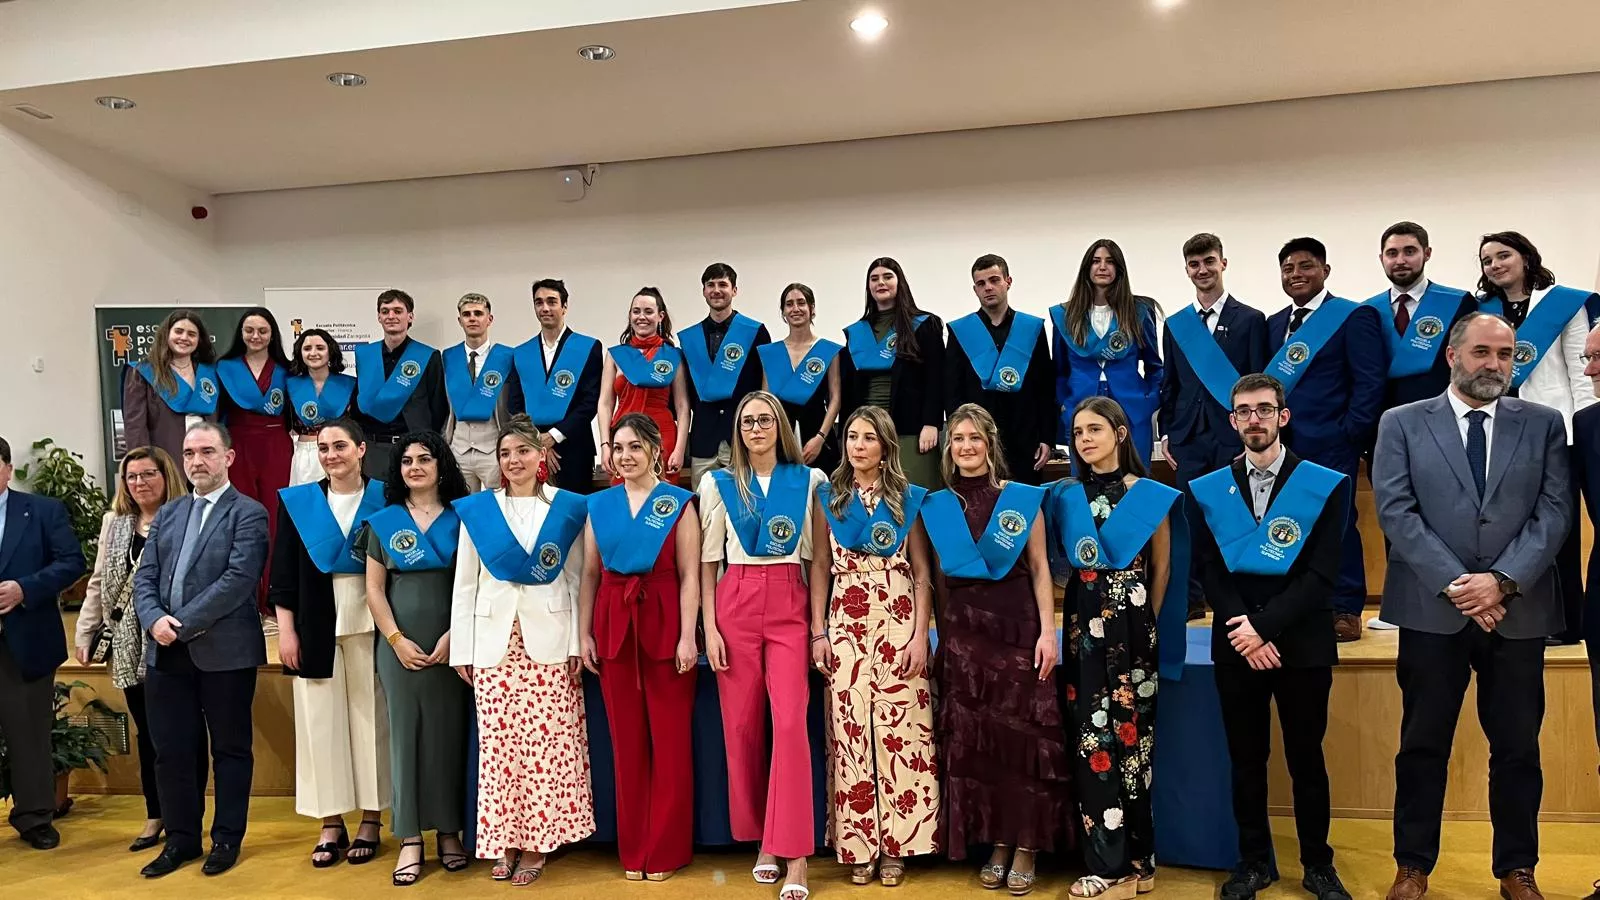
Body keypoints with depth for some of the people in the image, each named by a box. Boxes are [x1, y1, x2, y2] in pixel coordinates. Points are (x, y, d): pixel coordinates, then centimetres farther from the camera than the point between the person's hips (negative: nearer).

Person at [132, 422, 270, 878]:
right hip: (166, 652, 6)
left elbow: (238, 579, -16)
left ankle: (227, 839, 20)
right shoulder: (167, 514, 15)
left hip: (224, 651, -6)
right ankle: (181, 838, 26)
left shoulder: (248, 513, -5)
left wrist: (183, 625, -17)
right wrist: (154, 619, -10)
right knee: (171, 750, 11)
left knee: (230, 749, 7)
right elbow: (145, 577, 9)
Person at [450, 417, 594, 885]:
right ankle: (503, 842, 14)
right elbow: (465, 584, 7)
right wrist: (461, 649, 3)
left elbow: (576, 581, 4)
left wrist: (577, 643, -2)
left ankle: (537, 842, 9)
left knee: (546, 742, -2)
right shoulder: (475, 510, 7)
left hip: (549, 641, -1)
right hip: (494, 642, 1)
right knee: (498, 742, 2)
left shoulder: (568, 508, 5)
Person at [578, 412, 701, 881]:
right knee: (625, 738, 9)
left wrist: (688, 636, -12)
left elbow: (689, 576, -5)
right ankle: (633, 849, 20)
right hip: (613, 623, 3)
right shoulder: (599, 505, 10)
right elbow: (590, 575, 11)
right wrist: (584, 633, 4)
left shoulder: (679, 503, 0)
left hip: (664, 622, -3)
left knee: (669, 736, 2)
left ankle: (667, 849, 15)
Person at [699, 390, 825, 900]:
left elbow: (816, 556, 7)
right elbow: (707, 561, 7)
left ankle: (795, 854, -5)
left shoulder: (808, 480, 6)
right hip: (736, 606, 1)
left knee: (791, 723, -12)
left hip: (789, 609, -1)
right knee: (741, 726, 4)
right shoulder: (718, 483, 7)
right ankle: (760, 839, 20)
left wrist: (819, 626, 2)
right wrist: (709, 628, -1)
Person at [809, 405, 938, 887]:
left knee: (899, 726, -3)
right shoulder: (828, 497, 8)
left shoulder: (909, 499, 5)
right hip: (845, 622, 1)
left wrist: (920, 635, -5)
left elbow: (922, 573, 3)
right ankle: (858, 845, 10)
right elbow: (820, 567, 7)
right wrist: (818, 631, 0)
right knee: (850, 729, 0)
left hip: (898, 621, -1)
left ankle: (895, 845, 9)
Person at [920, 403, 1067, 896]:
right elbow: (938, 578, 10)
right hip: (962, 631, 3)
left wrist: (1048, 631, -9)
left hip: (1017, 627, -2)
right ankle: (996, 844, 18)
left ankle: (1026, 847, 11)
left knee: (1023, 733, -1)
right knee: (973, 738, 5)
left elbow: (1040, 568, -1)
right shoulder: (936, 506, 7)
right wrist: (938, 635, 7)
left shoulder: (1022, 498, 0)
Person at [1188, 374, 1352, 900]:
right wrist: (1244, 629, -13)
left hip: (1302, 643, -2)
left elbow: (1322, 575, -8)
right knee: (1246, 759, 9)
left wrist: (1265, 626, -16)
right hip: (1236, 643, 2)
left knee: (1306, 758, 8)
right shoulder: (1209, 490, 5)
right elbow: (1210, 571, 1)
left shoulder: (1325, 485, -1)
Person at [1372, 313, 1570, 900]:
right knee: (1423, 747, 7)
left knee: (1518, 748, 11)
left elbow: (1554, 511, 0)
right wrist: (1453, 584, -14)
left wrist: (1503, 580, -13)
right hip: (1431, 610, -1)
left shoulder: (1543, 425, 8)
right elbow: (1396, 511, -5)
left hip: (1518, 611, 2)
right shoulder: (1402, 424, 3)